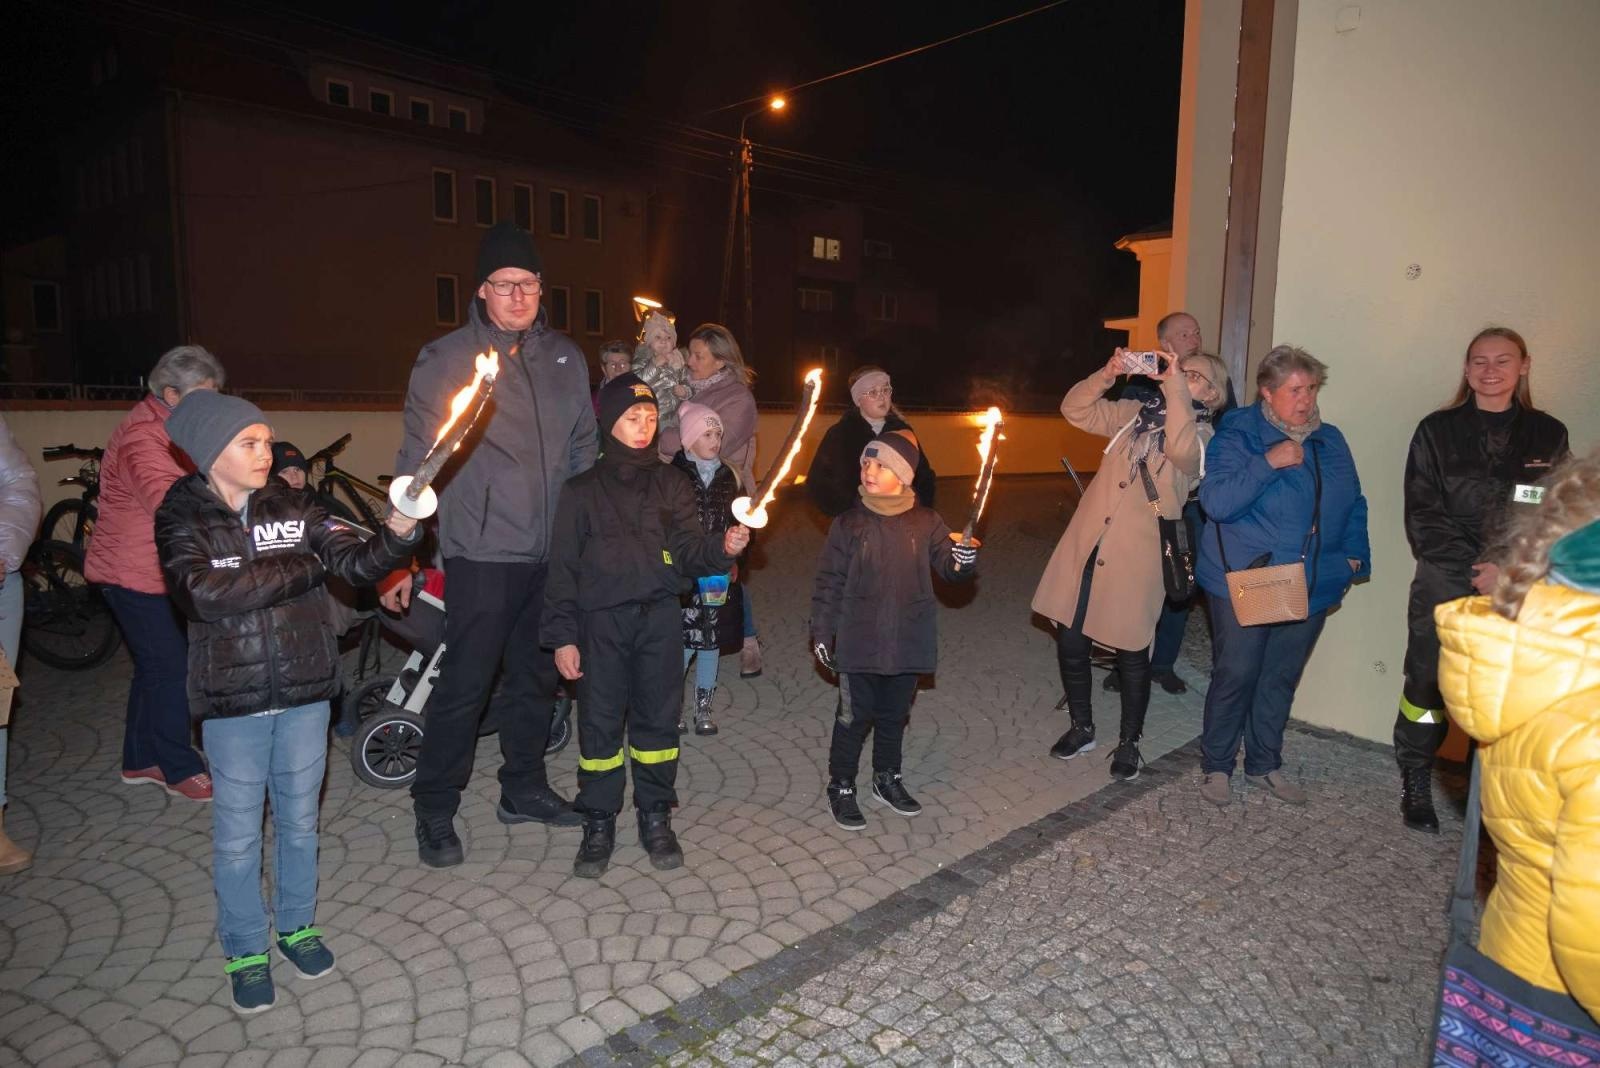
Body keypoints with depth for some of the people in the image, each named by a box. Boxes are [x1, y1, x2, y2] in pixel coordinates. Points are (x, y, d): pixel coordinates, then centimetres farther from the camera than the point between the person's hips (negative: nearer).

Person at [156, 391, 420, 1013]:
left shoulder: (293, 508, 1)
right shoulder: (182, 519, -5)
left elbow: (356, 561, -7)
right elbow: (203, 592, -21)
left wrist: (397, 534, -26)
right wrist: (300, 569, -18)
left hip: (305, 690, 2)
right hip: (232, 700, -2)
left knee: (299, 818, 16)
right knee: (238, 833, 10)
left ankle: (296, 925, 36)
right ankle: (245, 950, 29)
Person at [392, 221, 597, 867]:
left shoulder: (566, 358, 10)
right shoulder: (444, 360, -4)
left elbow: (584, 450, 16)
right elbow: (417, 460, -6)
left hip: (554, 552, 5)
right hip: (482, 552, -5)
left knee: (537, 676, 15)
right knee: (465, 685, -2)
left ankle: (524, 789, 32)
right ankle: (435, 811, 16)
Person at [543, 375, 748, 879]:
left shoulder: (671, 484, 9)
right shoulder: (583, 489, 4)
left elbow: (688, 552, 3)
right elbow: (563, 568, 2)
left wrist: (722, 546, -19)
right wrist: (562, 636, -3)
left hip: (660, 618, 1)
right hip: (601, 623, -1)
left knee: (658, 719, 7)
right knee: (599, 722, 3)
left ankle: (655, 818, 22)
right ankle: (598, 824, 19)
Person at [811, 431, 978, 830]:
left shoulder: (926, 522, -3)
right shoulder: (849, 524, -6)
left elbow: (946, 565, 0)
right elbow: (829, 582, -2)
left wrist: (963, 561, -23)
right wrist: (821, 631, -2)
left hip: (908, 642, 2)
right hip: (859, 643, -2)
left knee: (894, 715, 17)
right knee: (854, 716, 6)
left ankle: (887, 779, 36)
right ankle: (841, 787, 22)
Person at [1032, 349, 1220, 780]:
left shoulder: (1202, 435, -4)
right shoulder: (1135, 413, 10)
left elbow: (1182, 451, -27)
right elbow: (1076, 409, 9)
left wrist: (1175, 385, -22)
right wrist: (1107, 374, -6)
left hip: (1136, 560, -4)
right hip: (1084, 548, 5)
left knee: (1132, 655, 7)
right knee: (1070, 644, 10)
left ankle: (1129, 742, 28)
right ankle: (1081, 727, 31)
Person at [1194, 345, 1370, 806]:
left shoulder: (1330, 441, 12)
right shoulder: (1237, 435, -7)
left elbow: (1353, 506, 21)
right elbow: (1216, 501, -18)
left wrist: (1354, 554, 8)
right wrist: (1268, 463, -24)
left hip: (1311, 587, 6)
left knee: (1282, 678, 14)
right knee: (1236, 675, -2)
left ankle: (1265, 764, 29)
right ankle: (1216, 765, 15)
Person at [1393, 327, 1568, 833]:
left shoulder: (1548, 435, 7)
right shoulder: (1437, 431, 2)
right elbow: (1423, 515, -2)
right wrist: (1475, 569, -11)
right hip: (1444, 585, -1)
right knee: (1427, 683, 3)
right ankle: (1416, 785, 18)